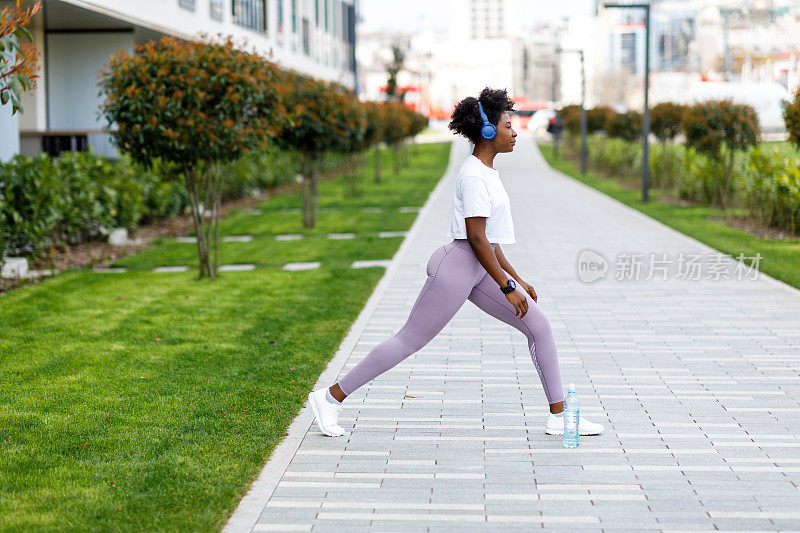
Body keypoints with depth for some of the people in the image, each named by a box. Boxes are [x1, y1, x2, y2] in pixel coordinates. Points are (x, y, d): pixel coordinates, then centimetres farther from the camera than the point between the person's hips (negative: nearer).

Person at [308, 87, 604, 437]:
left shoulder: (486, 171, 15)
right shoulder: (474, 176, -16)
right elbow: (476, 238, -20)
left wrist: (517, 279, 20)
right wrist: (507, 287, -17)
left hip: (479, 270, 10)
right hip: (458, 267, -10)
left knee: (539, 327, 5)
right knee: (409, 341, -3)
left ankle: (559, 416, 11)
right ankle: (331, 397, 8)